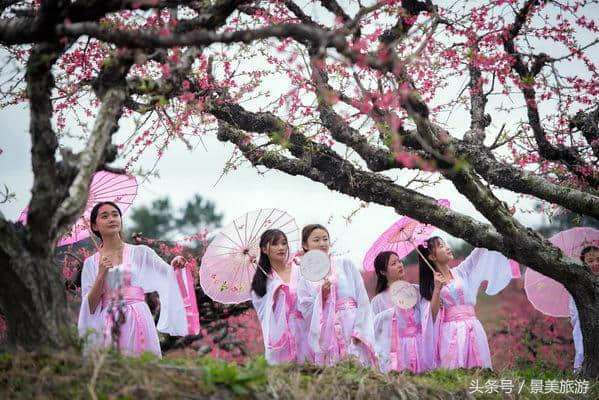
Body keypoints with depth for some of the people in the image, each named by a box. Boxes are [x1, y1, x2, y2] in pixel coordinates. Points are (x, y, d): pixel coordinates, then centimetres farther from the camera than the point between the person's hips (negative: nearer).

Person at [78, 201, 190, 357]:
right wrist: (101, 274, -6)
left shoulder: (140, 252, 6)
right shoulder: (91, 263, 10)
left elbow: (168, 274, -2)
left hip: (137, 322, -1)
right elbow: (91, 307, 5)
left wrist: (174, 265, -24)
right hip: (108, 326, 1)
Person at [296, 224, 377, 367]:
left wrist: (358, 331, -9)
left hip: (354, 334, -1)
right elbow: (307, 313, 6)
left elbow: (363, 300, 2)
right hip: (326, 339, 1)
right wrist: (321, 297, -10)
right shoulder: (305, 280, 12)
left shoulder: (346, 265, 9)